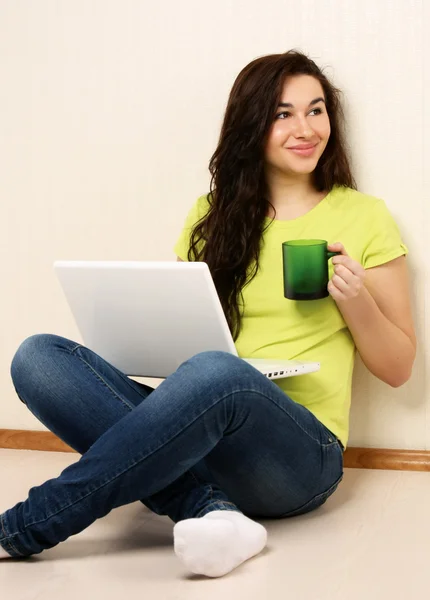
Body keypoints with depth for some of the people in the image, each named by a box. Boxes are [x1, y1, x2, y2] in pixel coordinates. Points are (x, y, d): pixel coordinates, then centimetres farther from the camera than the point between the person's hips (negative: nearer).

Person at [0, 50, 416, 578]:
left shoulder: (363, 217, 8)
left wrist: (356, 300, -8)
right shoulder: (211, 216, 17)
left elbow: (398, 368, 11)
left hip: (299, 453, -4)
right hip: (198, 426, 4)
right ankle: (209, 509, -30)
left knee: (215, 373, -38)